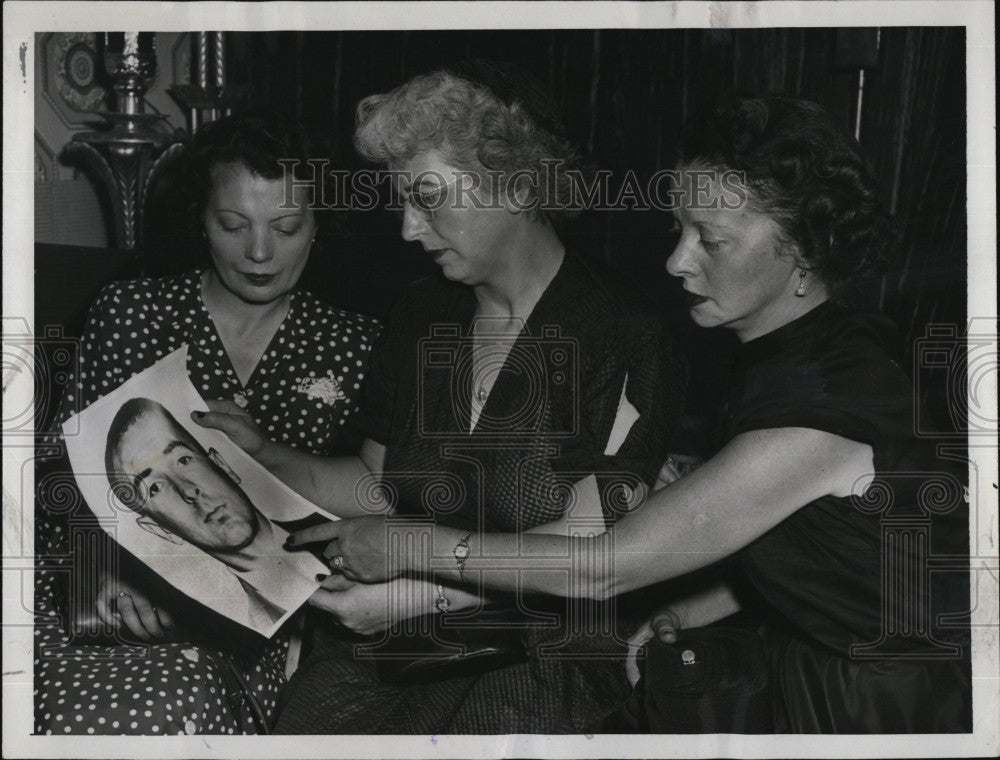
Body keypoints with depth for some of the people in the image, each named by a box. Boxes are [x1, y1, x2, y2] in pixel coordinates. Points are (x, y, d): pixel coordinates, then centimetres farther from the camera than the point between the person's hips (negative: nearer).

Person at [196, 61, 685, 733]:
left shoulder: (624, 340, -8)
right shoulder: (421, 318, 12)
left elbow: (588, 545, -12)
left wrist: (428, 589, -20)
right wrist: (266, 459, 4)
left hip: (550, 649, -4)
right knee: (310, 717, -19)